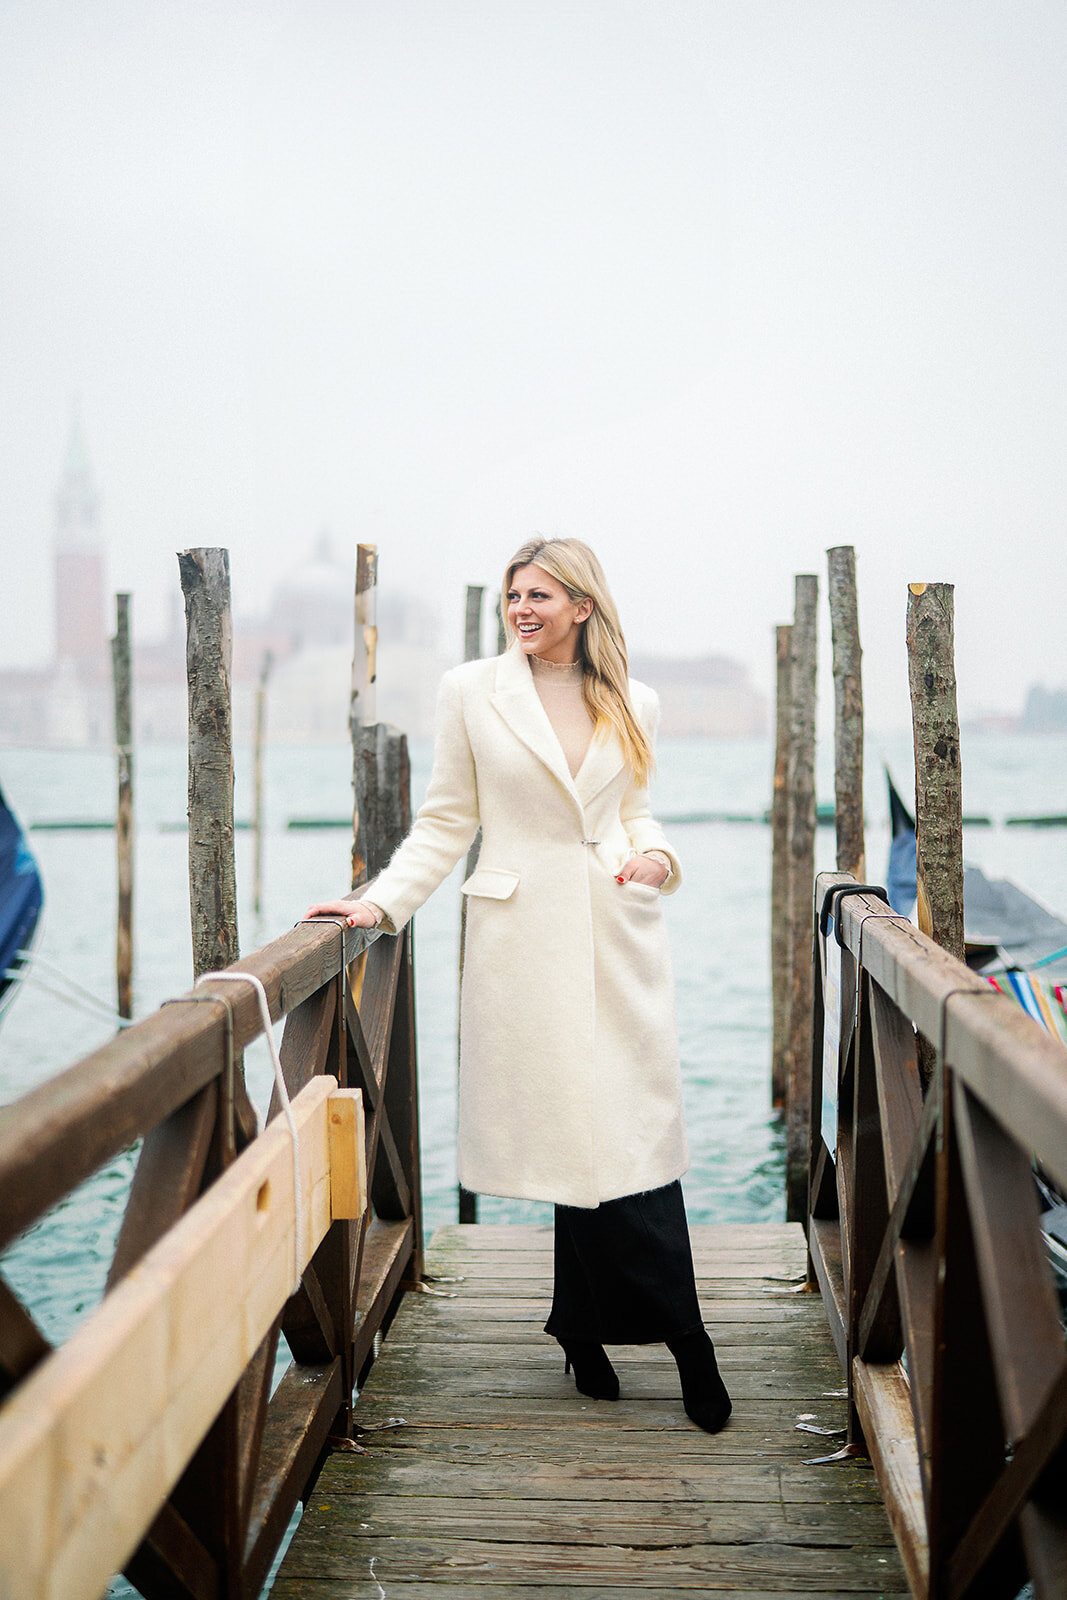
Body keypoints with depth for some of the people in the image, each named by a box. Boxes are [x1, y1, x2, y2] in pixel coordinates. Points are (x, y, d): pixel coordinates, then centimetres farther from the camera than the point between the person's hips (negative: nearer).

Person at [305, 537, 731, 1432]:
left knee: (630, 1135, -1)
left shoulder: (632, 704, 9)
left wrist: (655, 855, -4)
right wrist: (382, 902, -5)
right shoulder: (471, 691, 3)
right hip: (526, 936, -2)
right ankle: (685, 1345, 12)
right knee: (579, 1135, 0)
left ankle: (588, 1328, 15)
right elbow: (447, 821, 5)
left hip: (618, 934, 2)